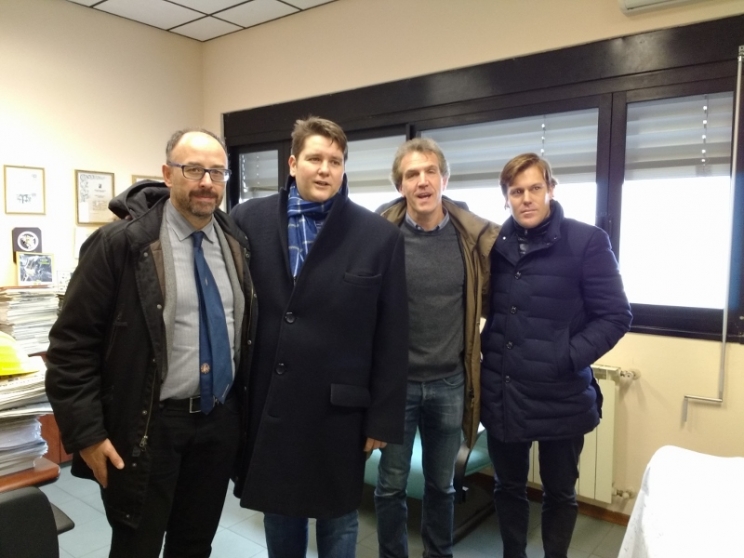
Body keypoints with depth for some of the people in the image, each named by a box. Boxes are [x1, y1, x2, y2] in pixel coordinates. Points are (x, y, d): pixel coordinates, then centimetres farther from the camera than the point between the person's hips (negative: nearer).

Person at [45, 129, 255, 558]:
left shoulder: (237, 243, 3)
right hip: (148, 424, -4)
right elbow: (72, 343, -11)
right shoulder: (120, 243, -13)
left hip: (220, 420, 5)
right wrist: (86, 433, -12)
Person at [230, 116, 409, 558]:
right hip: (267, 403, 2)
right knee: (278, 514, 21)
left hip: (338, 408, -1)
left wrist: (383, 418, -4)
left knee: (338, 520, 17)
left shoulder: (380, 236, -7)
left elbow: (392, 339, -5)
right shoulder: (249, 220, -2)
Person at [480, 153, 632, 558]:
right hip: (501, 395, 4)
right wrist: (483, 353, 0)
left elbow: (615, 315, -9)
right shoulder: (494, 244, 3)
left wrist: (568, 358, -17)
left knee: (559, 493, 17)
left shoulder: (587, 241, -9)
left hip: (560, 397, -3)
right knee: (508, 489, 19)